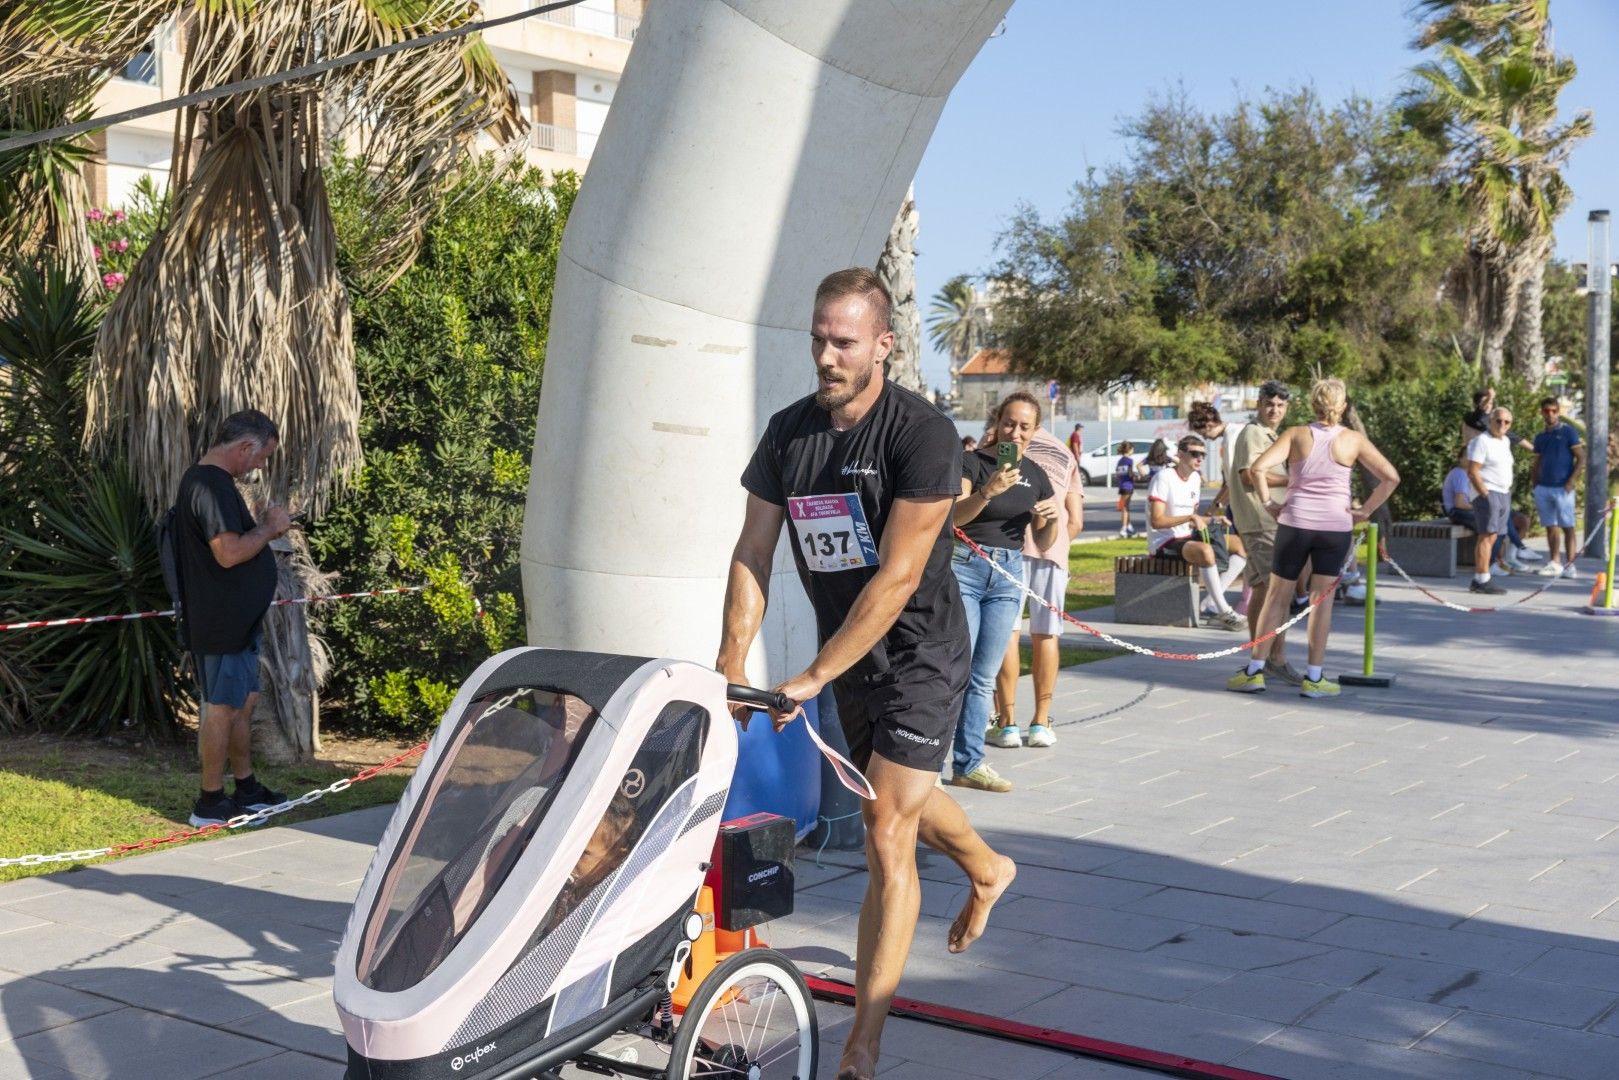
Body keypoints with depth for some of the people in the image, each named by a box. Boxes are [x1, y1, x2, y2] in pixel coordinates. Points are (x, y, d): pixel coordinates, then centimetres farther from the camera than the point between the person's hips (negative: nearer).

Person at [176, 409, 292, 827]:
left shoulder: (204, 479, 15)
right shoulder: (212, 485, -20)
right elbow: (229, 553, -26)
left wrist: (265, 529, 11)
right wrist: (269, 527, -15)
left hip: (238, 619, 11)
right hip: (224, 621, -11)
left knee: (244, 701, 18)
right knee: (223, 707, -3)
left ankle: (246, 789, 28)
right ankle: (210, 803, 5)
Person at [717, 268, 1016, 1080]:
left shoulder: (921, 434, -22)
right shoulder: (789, 431, -3)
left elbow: (898, 575, -26)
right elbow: (752, 552, -1)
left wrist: (813, 677, -28)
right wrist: (731, 663, -12)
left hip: (918, 655, -6)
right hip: (846, 655, 7)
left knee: (887, 839, -9)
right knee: (903, 798, 25)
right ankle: (987, 870, 58)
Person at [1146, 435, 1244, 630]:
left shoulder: (1195, 478, 12)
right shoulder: (1164, 478, -14)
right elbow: (1156, 521, -22)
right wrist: (1191, 517, -26)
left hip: (1186, 538, 9)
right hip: (1164, 543, -9)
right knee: (1205, 551, -36)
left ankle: (1213, 602, -10)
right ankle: (1223, 612, -28)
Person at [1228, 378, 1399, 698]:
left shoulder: (1296, 435, 0)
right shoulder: (1353, 440, 1)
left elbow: (1258, 468, -12)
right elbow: (1391, 477, -2)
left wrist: (1268, 502, -1)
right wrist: (1365, 511, 2)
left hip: (1295, 522, 0)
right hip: (1336, 525, 0)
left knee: (1277, 595, 9)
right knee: (1323, 598, 6)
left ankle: (1255, 671, 10)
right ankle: (1314, 677, 7)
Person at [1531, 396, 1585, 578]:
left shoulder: (1568, 432, -3)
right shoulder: (1540, 437, 14)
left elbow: (1581, 458, -6)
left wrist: (1571, 481, -14)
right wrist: (1535, 486, 11)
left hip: (1562, 488, -5)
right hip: (1543, 488, 5)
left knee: (1567, 527, -2)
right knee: (1550, 527, 6)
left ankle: (1570, 565, -1)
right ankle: (1554, 563, 11)